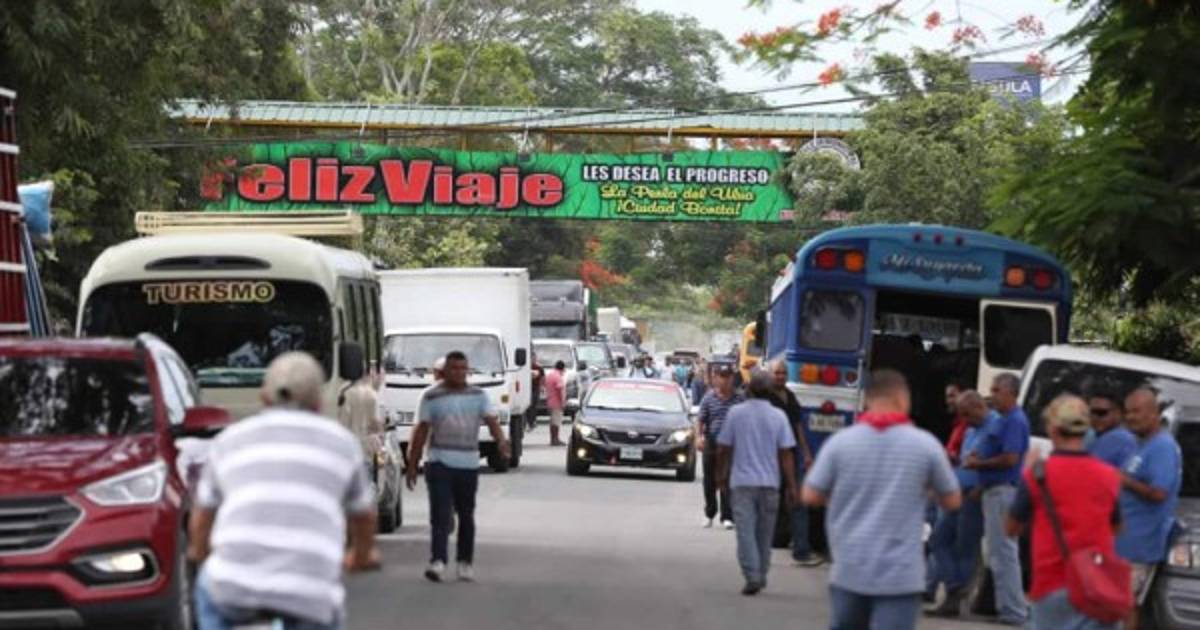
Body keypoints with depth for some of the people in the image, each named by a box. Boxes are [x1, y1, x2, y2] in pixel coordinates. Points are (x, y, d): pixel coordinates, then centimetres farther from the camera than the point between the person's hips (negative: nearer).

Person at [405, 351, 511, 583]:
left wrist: (501, 441, -27)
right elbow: (421, 431, 5)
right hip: (440, 464, -2)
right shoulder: (431, 396, 3)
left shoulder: (479, 396, 7)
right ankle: (437, 562, -21)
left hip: (468, 465, 2)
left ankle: (465, 562, 22)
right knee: (440, 515, -13)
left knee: (466, 516, 11)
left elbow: (491, 420, -6)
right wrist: (412, 465, 3)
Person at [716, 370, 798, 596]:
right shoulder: (778, 416, -4)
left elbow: (724, 448, 1)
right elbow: (786, 454, -5)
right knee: (765, 532, 14)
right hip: (769, 482, 1)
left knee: (746, 530, -3)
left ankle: (752, 576, -15)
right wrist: (791, 485, 1)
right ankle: (762, 575, 22)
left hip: (742, 481, -1)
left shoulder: (735, 413, -4)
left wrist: (723, 475, 17)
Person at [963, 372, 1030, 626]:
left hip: (1004, 490, -11)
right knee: (998, 551, 16)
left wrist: (979, 464, -11)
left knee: (1002, 551, -9)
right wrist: (975, 456, 5)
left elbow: (1010, 459, -22)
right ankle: (1009, 605, 23)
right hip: (994, 490, 11)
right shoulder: (998, 419, 16)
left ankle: (1013, 610, -7)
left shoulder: (1015, 421, -14)